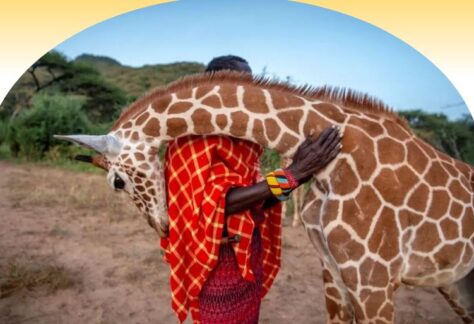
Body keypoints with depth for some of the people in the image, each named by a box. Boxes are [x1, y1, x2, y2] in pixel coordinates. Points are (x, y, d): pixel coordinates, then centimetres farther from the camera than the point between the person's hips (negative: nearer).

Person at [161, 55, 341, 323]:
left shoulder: (242, 135, 9)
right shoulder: (196, 134, -14)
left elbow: (255, 201, 5)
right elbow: (217, 201, -25)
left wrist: (302, 173, -8)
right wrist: (292, 174, -28)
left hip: (249, 255, 7)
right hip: (219, 261, -7)